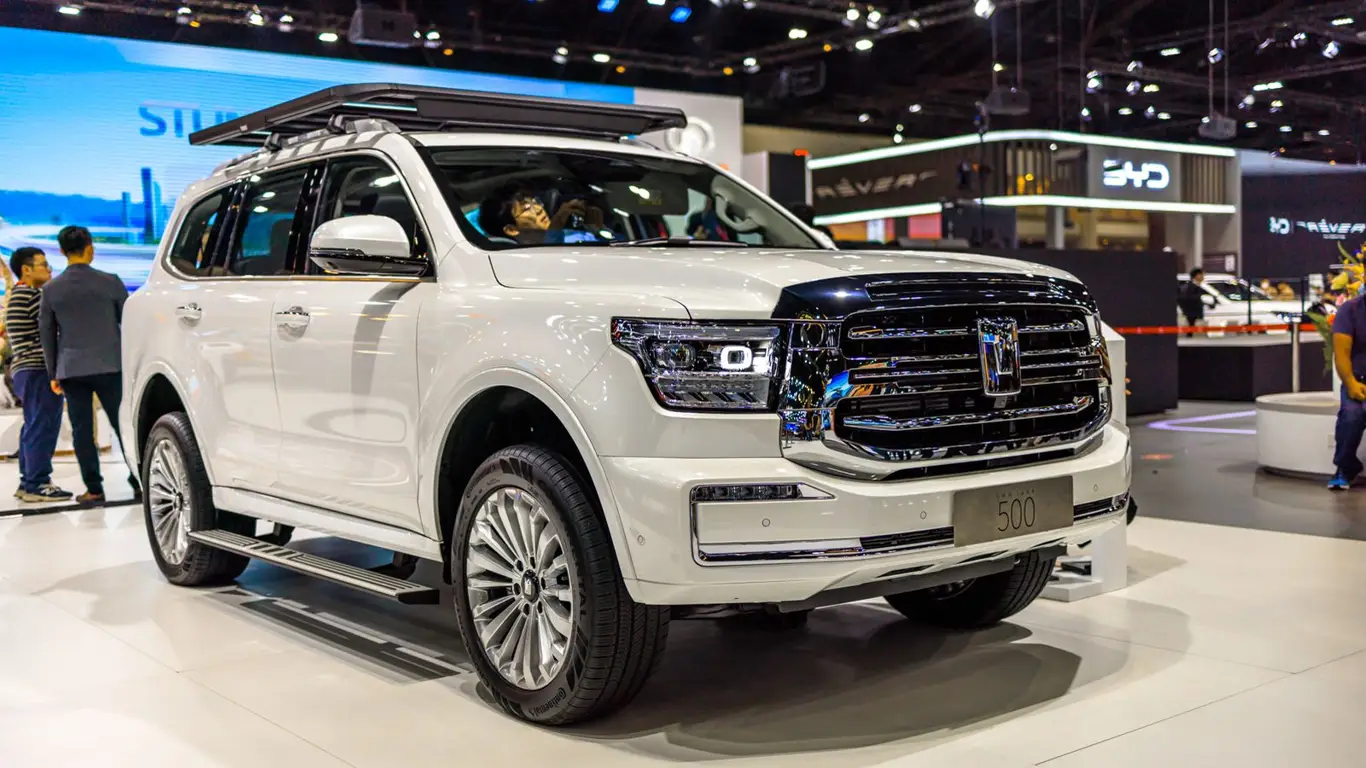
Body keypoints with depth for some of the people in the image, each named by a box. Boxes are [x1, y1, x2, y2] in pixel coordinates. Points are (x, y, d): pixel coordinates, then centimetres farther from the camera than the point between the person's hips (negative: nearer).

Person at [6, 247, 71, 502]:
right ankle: (36, 483, -9)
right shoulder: (21, 295, -10)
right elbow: (21, 340, -15)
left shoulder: (36, 293, 20)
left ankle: (28, 482, 18)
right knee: (42, 426, -10)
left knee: (35, 426, 12)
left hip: (41, 370, 10)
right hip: (35, 370, -10)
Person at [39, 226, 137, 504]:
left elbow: (47, 333, 7)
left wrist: (53, 373, 14)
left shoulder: (51, 289, 2)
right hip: (109, 365, -1)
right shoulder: (109, 282, -3)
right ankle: (138, 481, 7)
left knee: (82, 430, 4)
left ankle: (94, 489, 5)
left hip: (71, 369, 1)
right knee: (123, 425, 6)